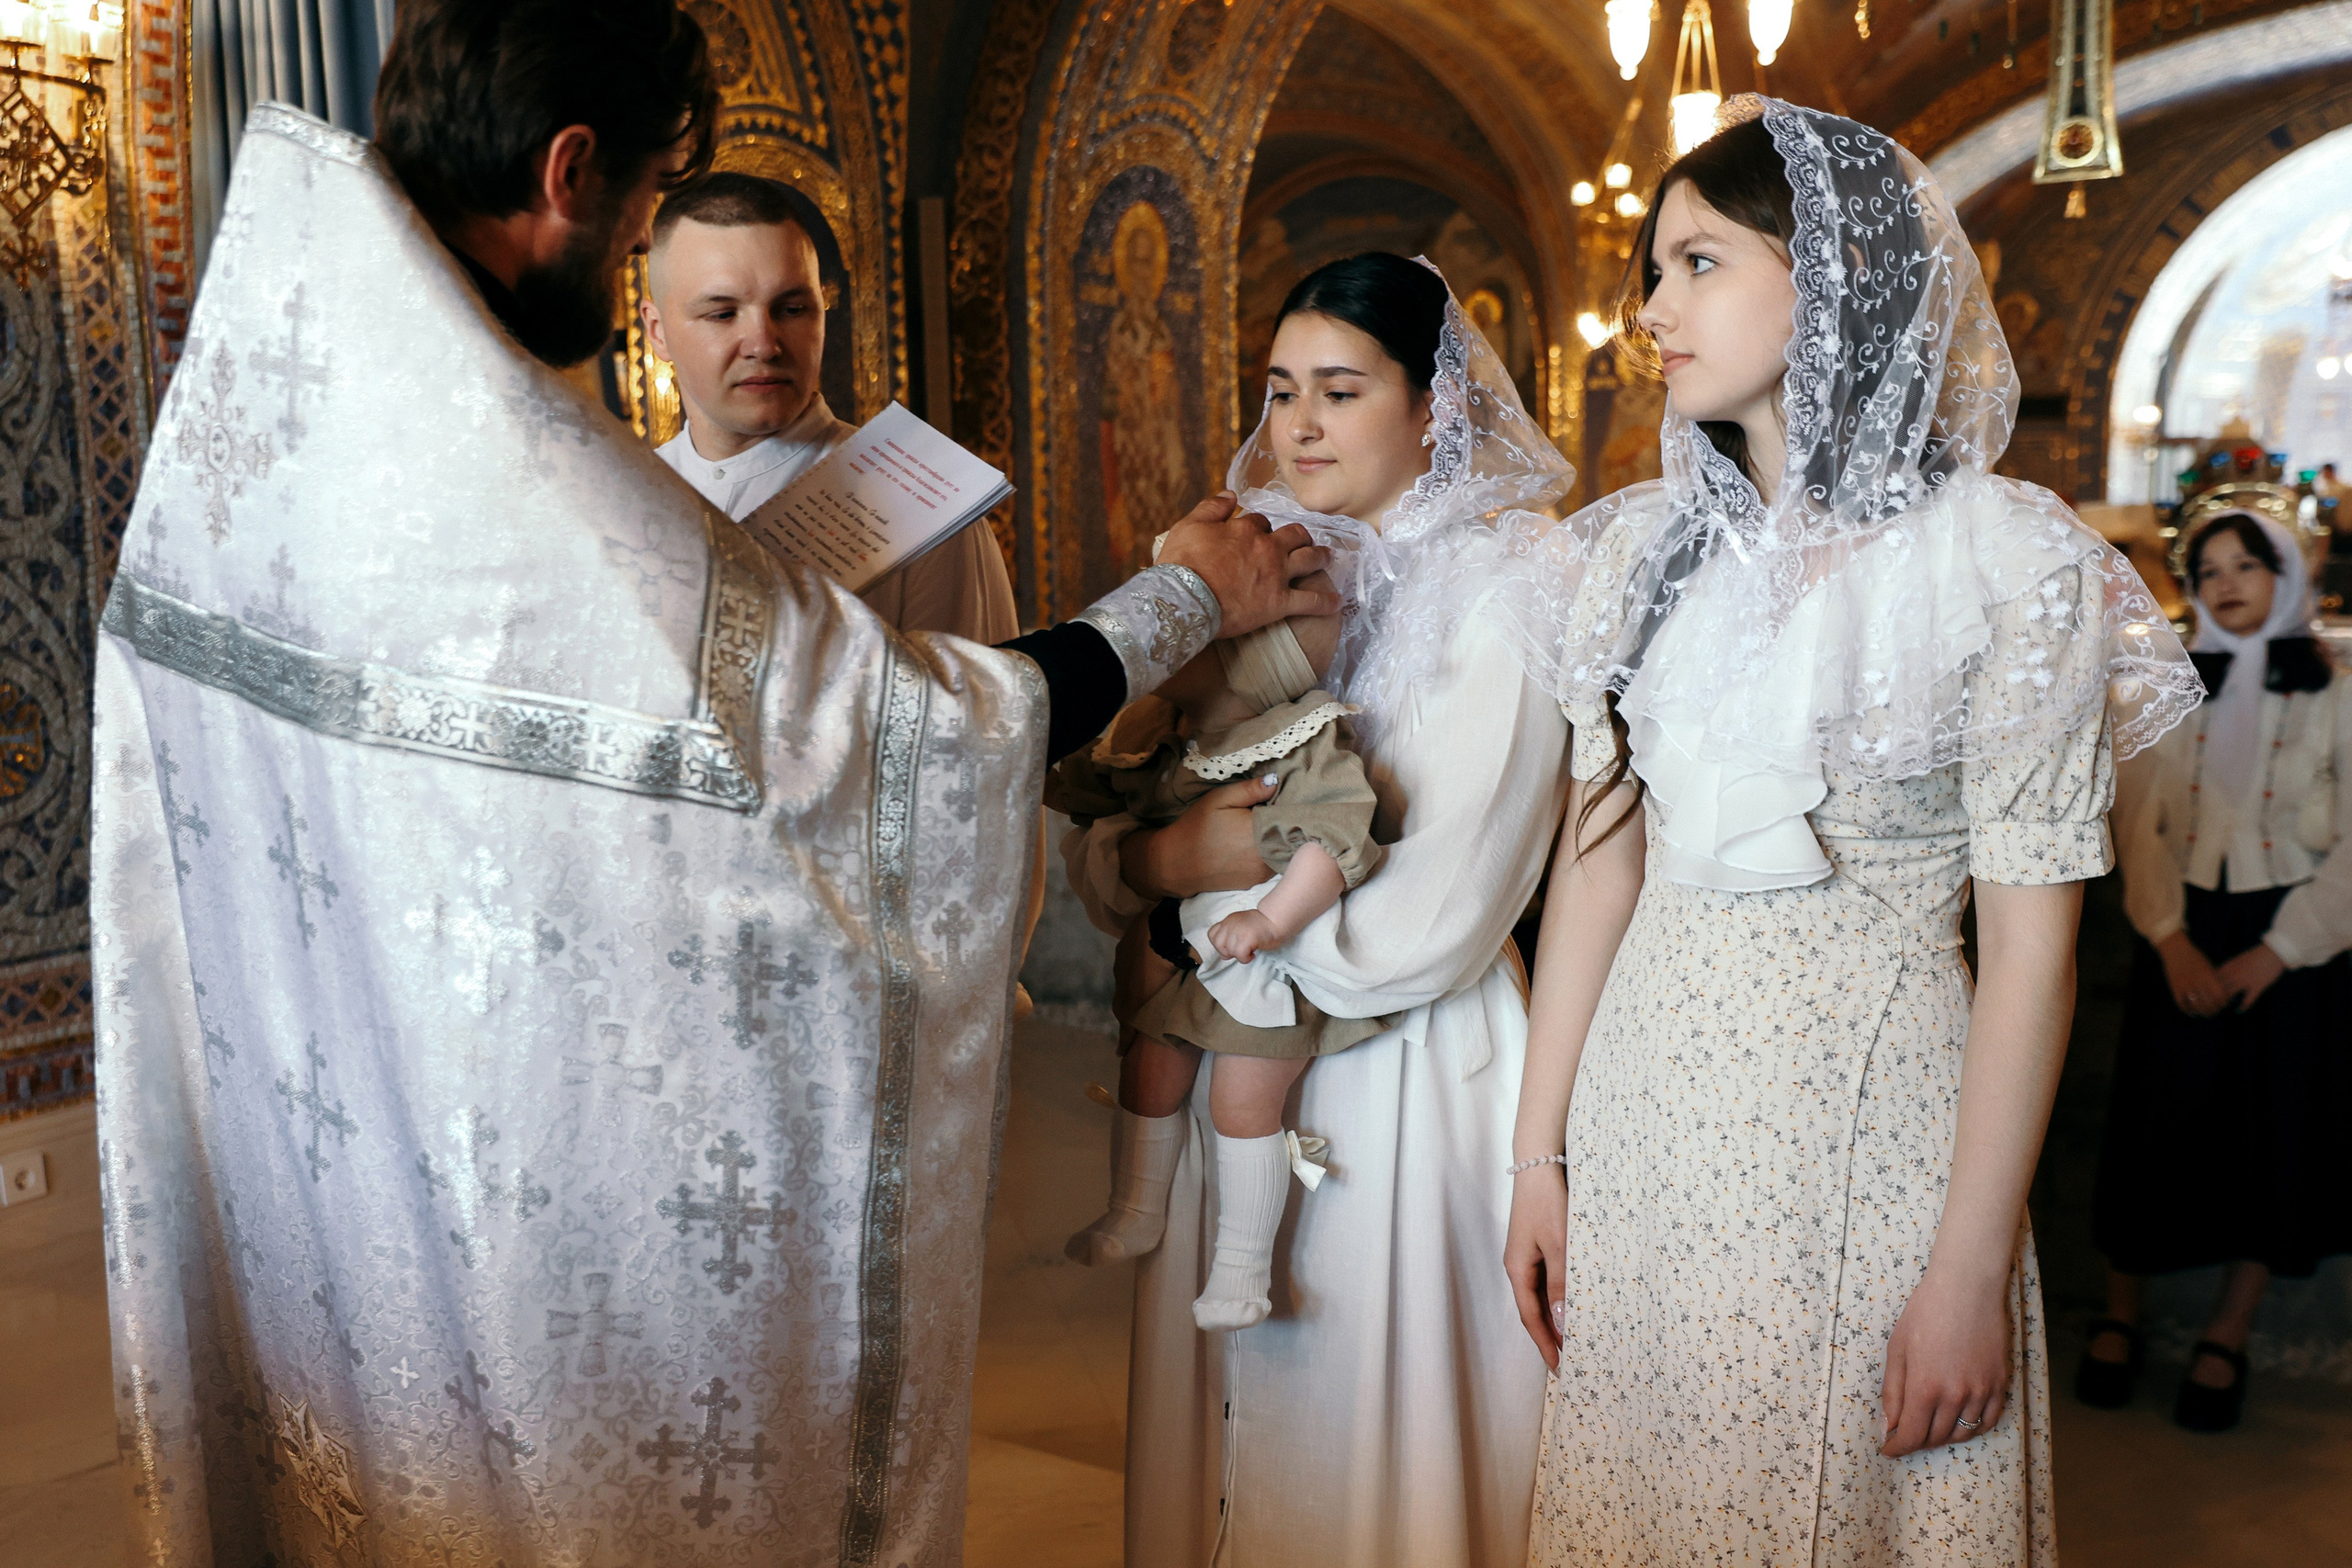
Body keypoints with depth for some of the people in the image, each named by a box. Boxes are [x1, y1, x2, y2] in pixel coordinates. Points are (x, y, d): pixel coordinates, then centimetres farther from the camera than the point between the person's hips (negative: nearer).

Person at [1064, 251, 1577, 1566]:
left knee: (1369, 1437, 9)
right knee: (1227, 1418, 16)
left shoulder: (1503, 601, -10)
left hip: (1403, 1076, -5)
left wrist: (1184, 878, -10)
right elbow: (1099, 852, 5)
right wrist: (1167, 855, -17)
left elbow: (1425, 931, -18)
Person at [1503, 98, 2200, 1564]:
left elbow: (2031, 947, -11)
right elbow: (1600, 850, 5)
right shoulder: (1649, 545, 5)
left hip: (1865, 1112, -4)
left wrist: (1972, 1273, -13)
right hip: (1645, 1105, 5)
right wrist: (1541, 1151, 4)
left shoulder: (2009, 556, -9)